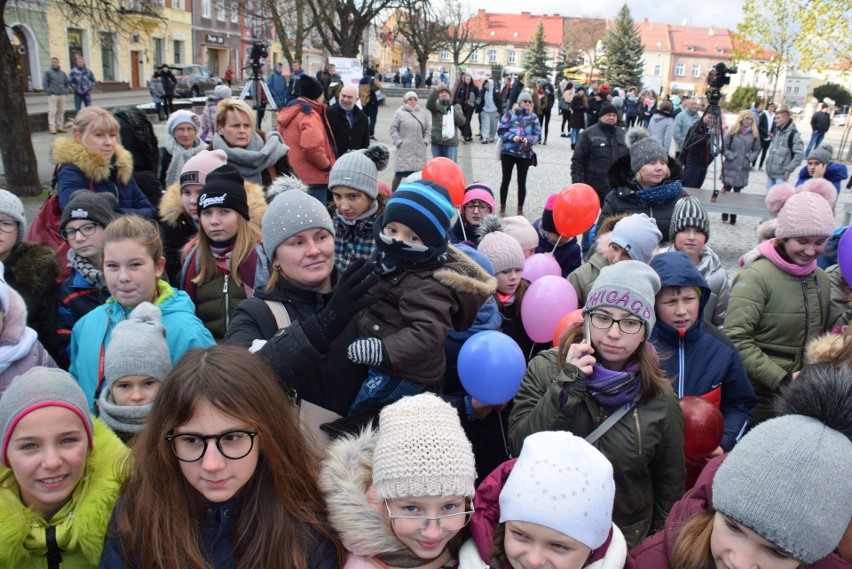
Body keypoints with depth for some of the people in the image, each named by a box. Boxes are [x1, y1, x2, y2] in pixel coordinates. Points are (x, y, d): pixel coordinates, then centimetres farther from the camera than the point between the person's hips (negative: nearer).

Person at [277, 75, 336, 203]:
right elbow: (312, 147, -29)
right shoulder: (309, 114, -16)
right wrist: (327, 165, -15)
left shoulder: (289, 112, 14)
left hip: (294, 175, 10)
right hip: (312, 178, -10)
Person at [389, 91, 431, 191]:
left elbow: (428, 129, 13)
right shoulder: (400, 113, -4)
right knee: (399, 175, 1)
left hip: (420, 151, 4)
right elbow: (393, 129, -2)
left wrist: (425, 141, 2)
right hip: (404, 151, -3)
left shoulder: (423, 113, 7)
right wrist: (398, 142, -9)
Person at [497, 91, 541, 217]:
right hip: (508, 152, -1)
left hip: (525, 154, 1)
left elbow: (538, 135, 3)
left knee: (522, 181, 6)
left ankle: (520, 209, 16)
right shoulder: (509, 114, -1)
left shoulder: (533, 117, 5)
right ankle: (502, 207, 18)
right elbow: (501, 131, -4)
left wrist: (528, 139, -16)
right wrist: (512, 137, -20)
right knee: (506, 179, 6)